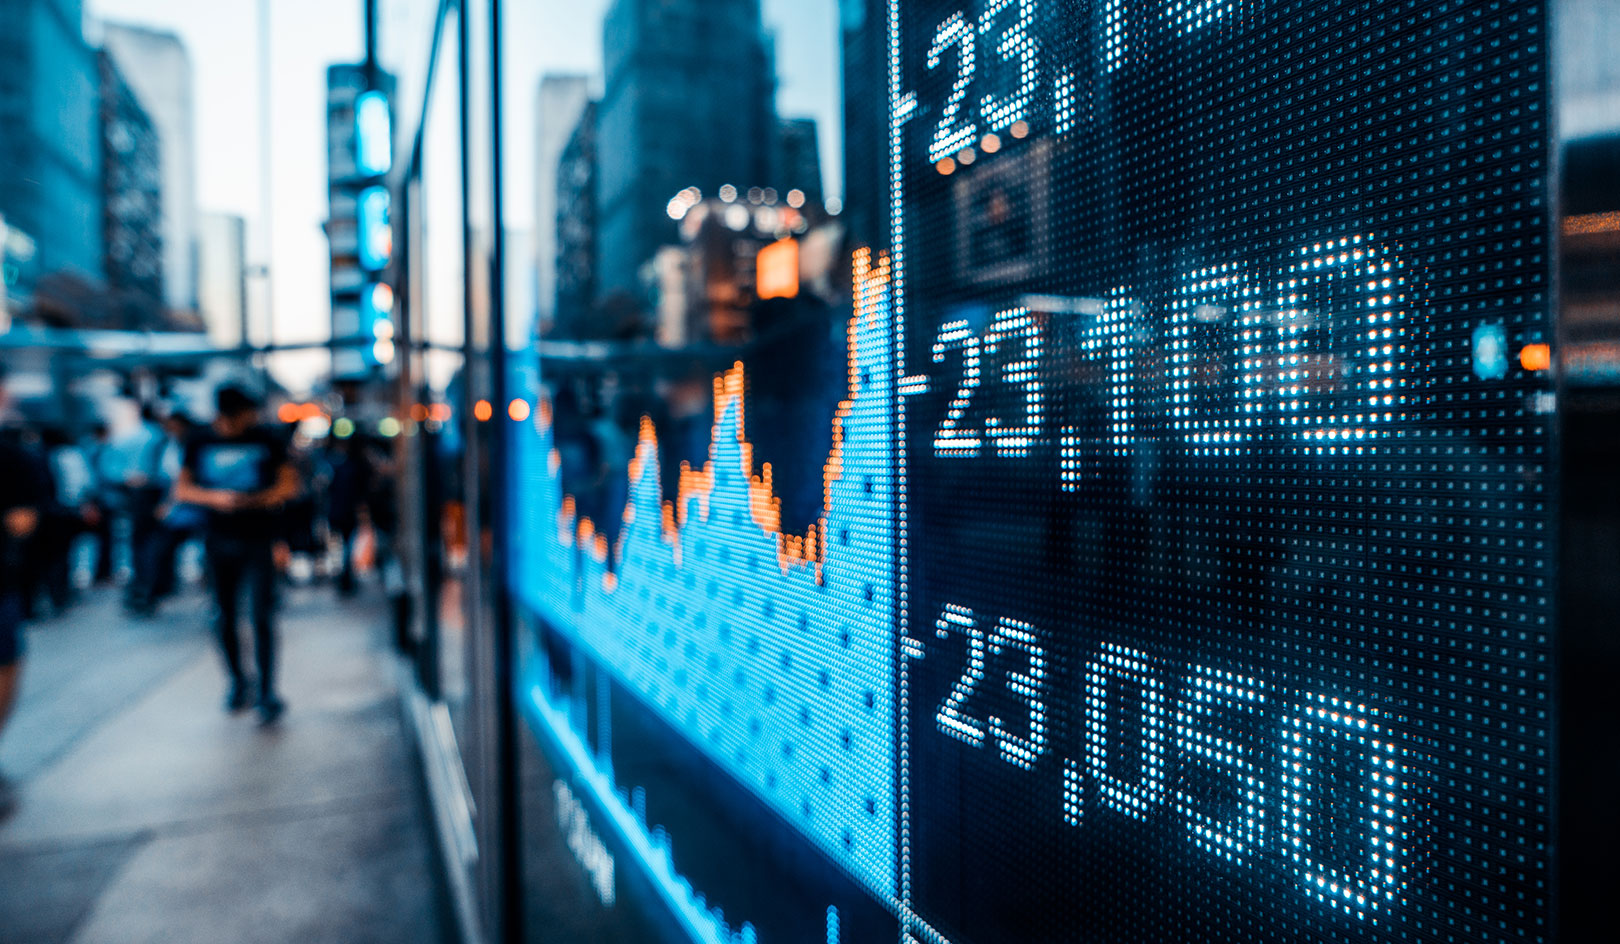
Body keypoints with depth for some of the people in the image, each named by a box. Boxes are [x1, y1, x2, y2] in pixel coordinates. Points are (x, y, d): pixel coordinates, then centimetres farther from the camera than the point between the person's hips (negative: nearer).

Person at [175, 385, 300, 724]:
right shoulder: (201, 445, 8)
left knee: (262, 615, -8)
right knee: (225, 615, 7)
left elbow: (289, 485, 0)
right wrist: (214, 497, -12)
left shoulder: (267, 441, 2)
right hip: (219, 540, 3)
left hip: (258, 540, -3)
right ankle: (238, 682, 25)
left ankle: (267, 693, -4)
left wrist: (252, 500, -15)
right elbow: (181, 489, 7)